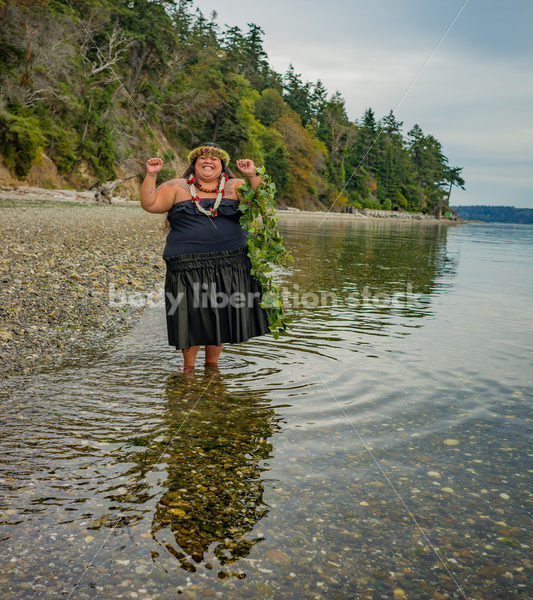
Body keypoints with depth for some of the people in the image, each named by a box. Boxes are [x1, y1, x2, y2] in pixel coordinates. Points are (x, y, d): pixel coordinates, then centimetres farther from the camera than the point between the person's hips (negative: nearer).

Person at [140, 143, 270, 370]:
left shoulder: (235, 187, 11)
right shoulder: (177, 187, 10)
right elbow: (149, 204, 3)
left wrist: (252, 176, -13)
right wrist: (151, 175, -7)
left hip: (229, 264, 1)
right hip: (188, 264, -1)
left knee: (221, 313, 7)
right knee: (191, 315, 2)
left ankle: (212, 362, 26)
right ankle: (189, 365, 22)